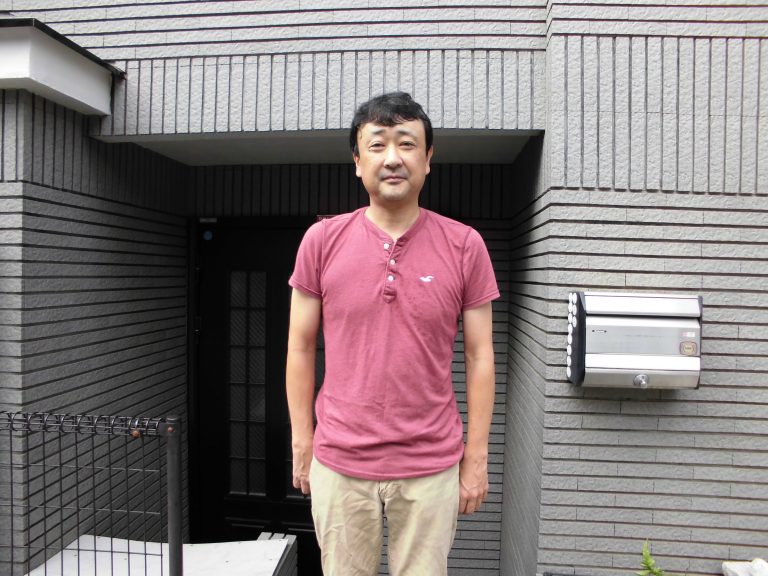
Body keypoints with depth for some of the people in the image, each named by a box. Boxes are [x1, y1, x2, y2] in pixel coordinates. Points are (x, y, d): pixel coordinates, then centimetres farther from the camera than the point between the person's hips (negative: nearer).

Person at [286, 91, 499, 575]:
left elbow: (480, 357, 0)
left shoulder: (465, 246, -4)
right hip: (339, 463, 1)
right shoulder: (322, 240, -2)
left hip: (432, 467, 0)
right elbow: (301, 348, 3)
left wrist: (476, 457, 0)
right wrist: (302, 444, 4)